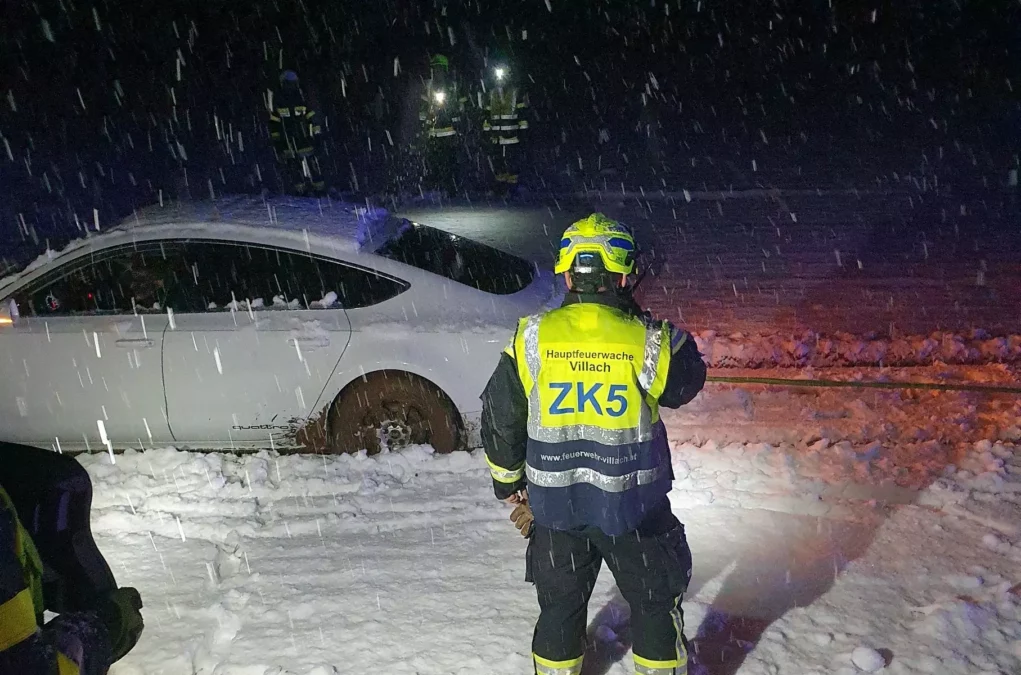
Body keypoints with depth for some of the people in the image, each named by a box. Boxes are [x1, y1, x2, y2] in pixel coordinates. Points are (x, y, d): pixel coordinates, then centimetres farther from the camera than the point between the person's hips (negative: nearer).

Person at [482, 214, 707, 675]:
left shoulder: (531, 339, -9)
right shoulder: (649, 342, -15)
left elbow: (500, 420, -2)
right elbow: (686, 383, 6)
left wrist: (511, 489, 13)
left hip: (555, 505, 2)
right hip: (633, 507, -2)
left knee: (560, 608, 21)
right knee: (654, 606, 20)